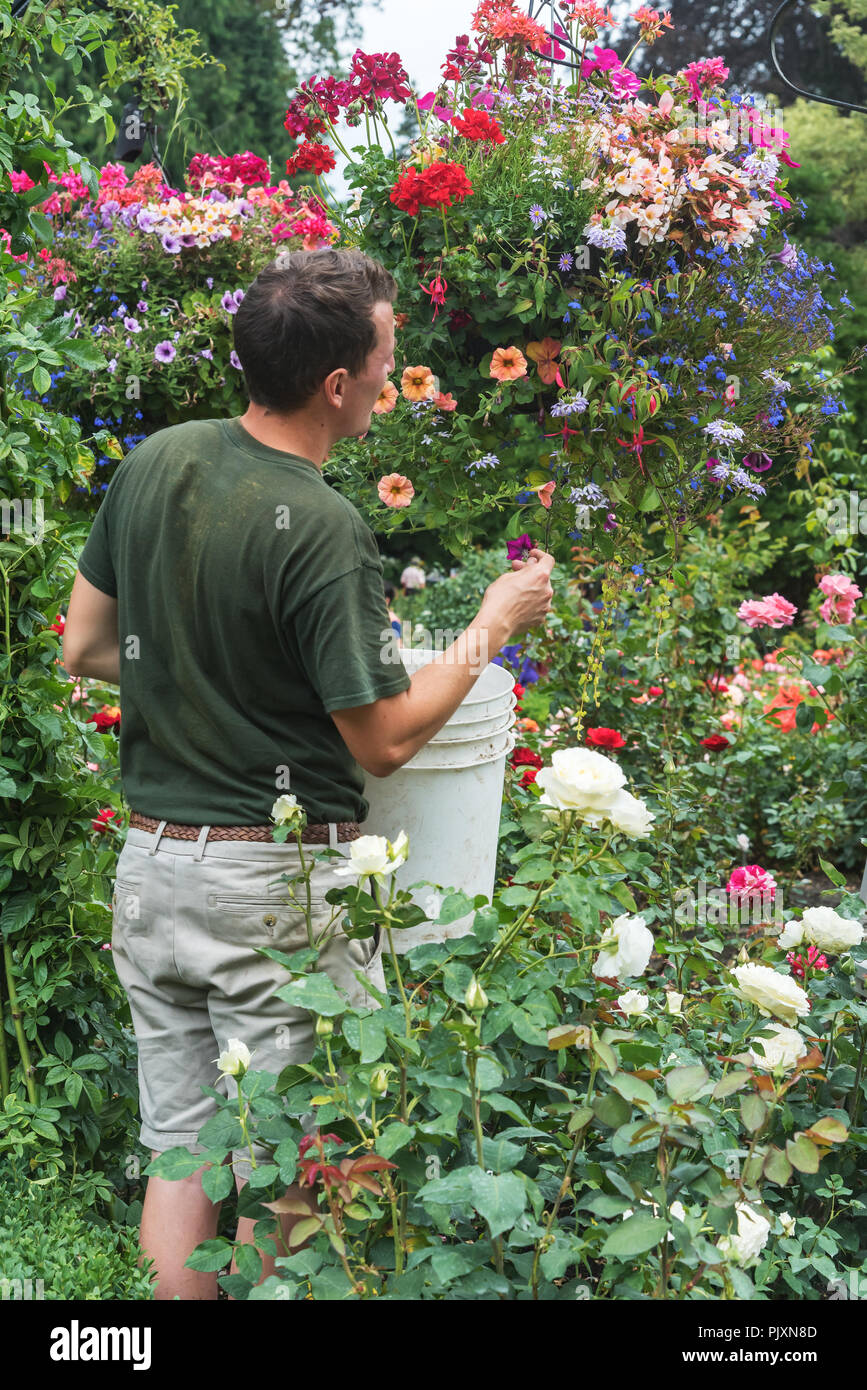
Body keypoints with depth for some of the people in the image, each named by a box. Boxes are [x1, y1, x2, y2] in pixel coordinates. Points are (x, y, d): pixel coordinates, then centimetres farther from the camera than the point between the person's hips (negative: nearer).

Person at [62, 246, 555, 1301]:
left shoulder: (153, 463, 1)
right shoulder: (322, 529, -20)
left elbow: (85, 649, 10)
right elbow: (383, 740, -14)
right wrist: (494, 624, -3)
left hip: (150, 861, 7)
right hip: (276, 885, -7)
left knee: (178, 1155, 18)